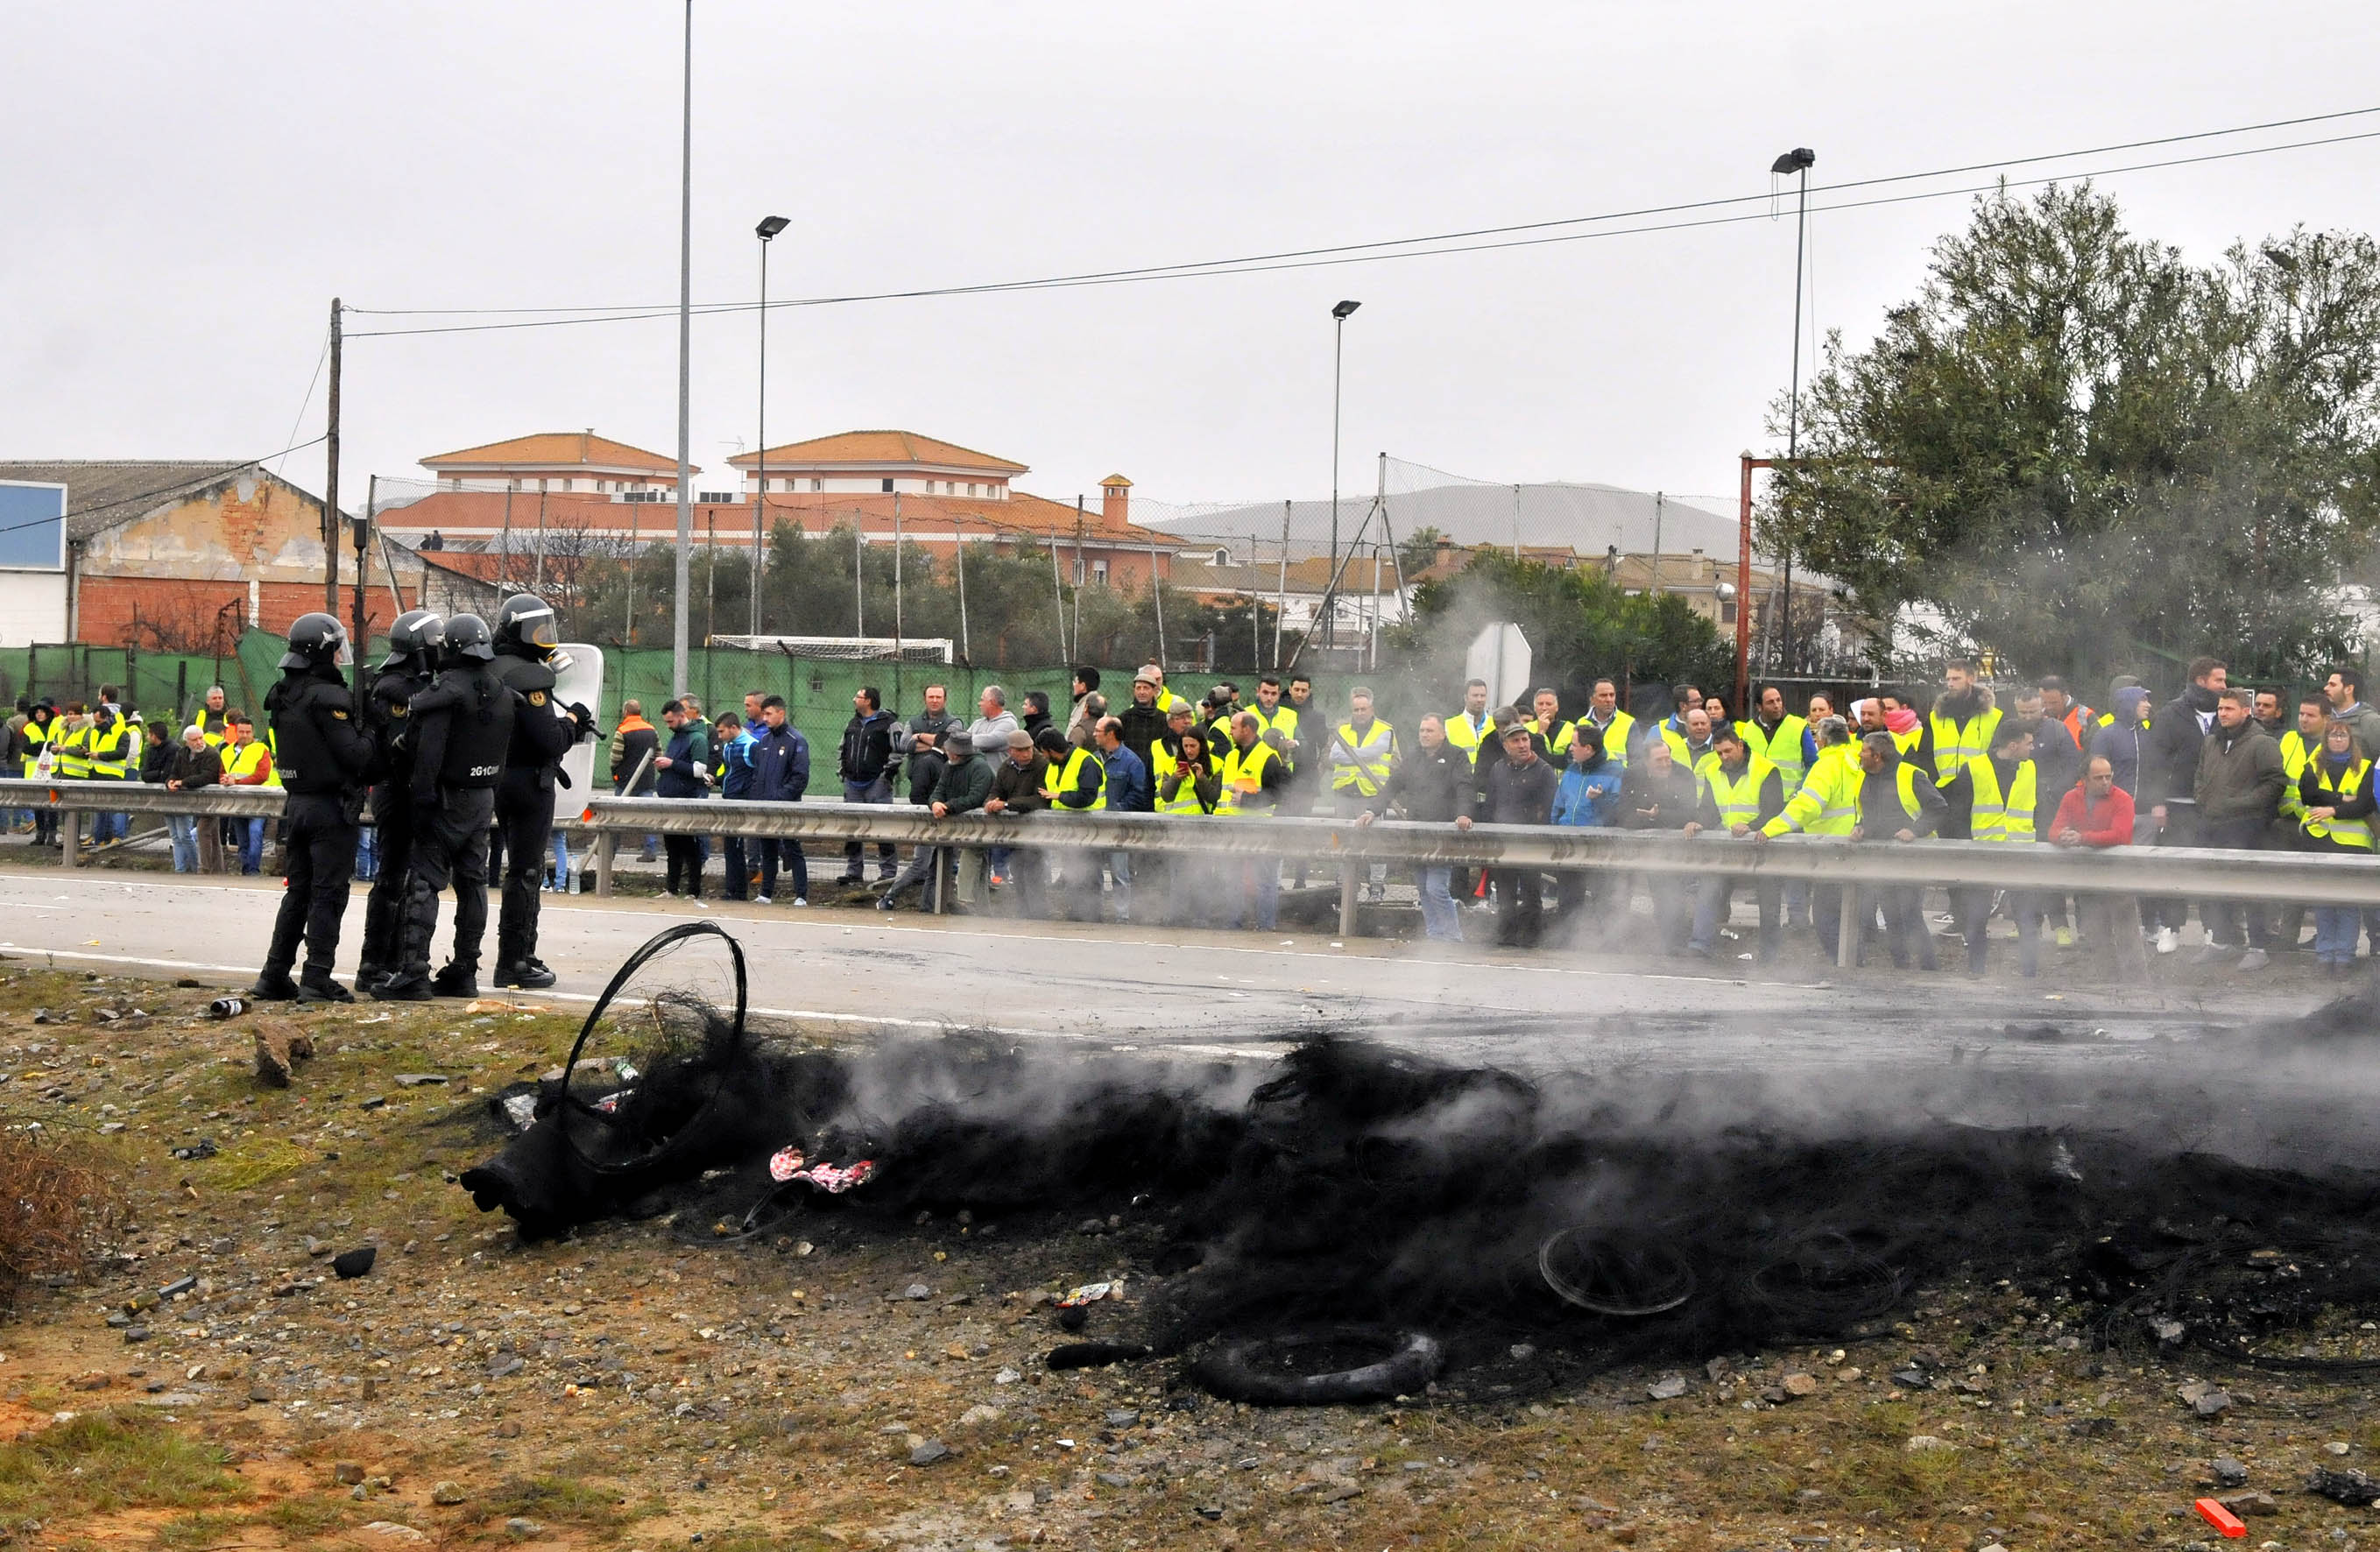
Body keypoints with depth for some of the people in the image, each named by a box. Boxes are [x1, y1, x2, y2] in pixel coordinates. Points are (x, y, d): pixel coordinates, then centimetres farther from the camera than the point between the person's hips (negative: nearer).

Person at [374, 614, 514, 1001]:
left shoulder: (446, 690, -15)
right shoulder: (503, 694, 9)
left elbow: (429, 752, -20)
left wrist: (422, 800, -17)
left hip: (449, 796, -7)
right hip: (485, 798, 7)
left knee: (425, 884, -6)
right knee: (472, 882, 12)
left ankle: (413, 974, -12)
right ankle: (464, 972, 16)